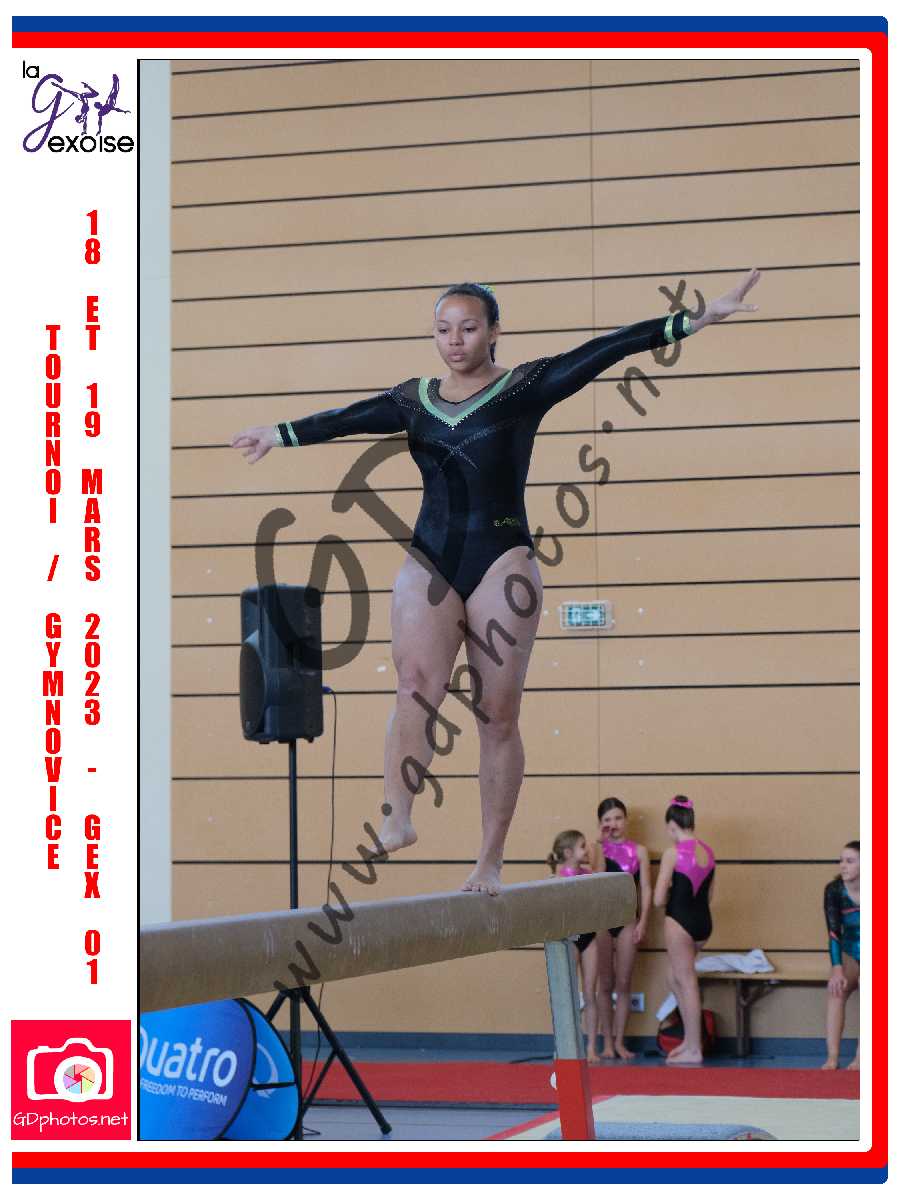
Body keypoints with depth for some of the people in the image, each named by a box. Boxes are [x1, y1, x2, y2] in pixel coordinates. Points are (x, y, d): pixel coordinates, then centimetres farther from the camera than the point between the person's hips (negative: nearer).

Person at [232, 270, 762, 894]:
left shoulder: (525, 388, 1)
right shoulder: (415, 399, 13)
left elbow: (603, 352, -5)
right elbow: (350, 417, 23)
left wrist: (695, 320, -10)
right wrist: (279, 434, 34)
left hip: (502, 561, -3)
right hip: (429, 562, 3)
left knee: (498, 714, -2)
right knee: (419, 684, -21)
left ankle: (491, 862, 2)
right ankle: (397, 818, -31)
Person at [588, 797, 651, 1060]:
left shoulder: (638, 851, 4)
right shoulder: (597, 849, 2)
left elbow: (645, 888, 2)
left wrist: (642, 922, -7)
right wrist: (602, 842, -14)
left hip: (627, 920, 1)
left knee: (623, 984, 3)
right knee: (605, 984, 5)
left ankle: (619, 1041, 9)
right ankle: (607, 1041, 11)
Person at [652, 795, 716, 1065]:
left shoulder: (673, 853, -13)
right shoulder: (707, 852, 8)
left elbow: (659, 899, -14)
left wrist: (669, 893, 7)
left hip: (680, 920, -7)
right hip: (703, 921, 7)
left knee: (687, 983, 0)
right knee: (676, 978, 20)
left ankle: (693, 1050, 5)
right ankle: (690, 1041, 21)